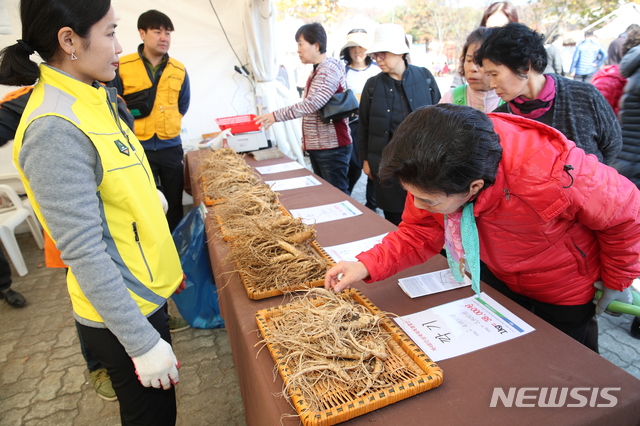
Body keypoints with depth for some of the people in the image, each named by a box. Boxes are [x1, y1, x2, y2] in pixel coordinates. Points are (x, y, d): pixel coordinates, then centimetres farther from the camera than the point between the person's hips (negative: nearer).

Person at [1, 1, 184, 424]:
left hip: (144, 291, 8)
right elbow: (85, 254, -25)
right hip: (123, 312, -8)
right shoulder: (56, 130, -25)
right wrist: (143, 343, -21)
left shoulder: (93, 97, 3)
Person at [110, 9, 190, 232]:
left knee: (175, 201, 13)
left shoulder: (179, 70, 3)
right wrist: (133, 125, 0)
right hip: (137, 147, -2)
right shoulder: (122, 66, -5)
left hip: (170, 146, 3)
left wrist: (166, 124, 8)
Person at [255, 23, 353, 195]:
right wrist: (306, 140, 17)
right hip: (317, 147, 9)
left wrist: (276, 115, -25)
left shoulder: (329, 69, -15)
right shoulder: (317, 71, 15)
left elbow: (311, 104, -27)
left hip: (332, 147, -9)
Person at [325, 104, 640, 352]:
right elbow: (419, 232, -16)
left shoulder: (553, 177, -43)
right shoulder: (435, 177, -28)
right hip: (501, 280, 5)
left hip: (563, 295, -4)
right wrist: (367, 266, -32)